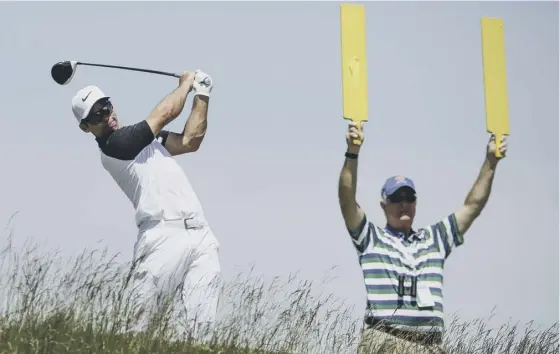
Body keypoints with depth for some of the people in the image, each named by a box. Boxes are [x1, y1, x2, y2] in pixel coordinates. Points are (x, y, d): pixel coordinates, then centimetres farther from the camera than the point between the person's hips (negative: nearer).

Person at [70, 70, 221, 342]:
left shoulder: (145, 136, 25)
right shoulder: (113, 145, -2)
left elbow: (190, 141, 18)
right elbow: (164, 114, 0)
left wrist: (201, 95, 12)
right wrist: (186, 82, 16)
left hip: (201, 236, 7)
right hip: (164, 237, -7)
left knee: (201, 329, -5)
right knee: (137, 322, -18)